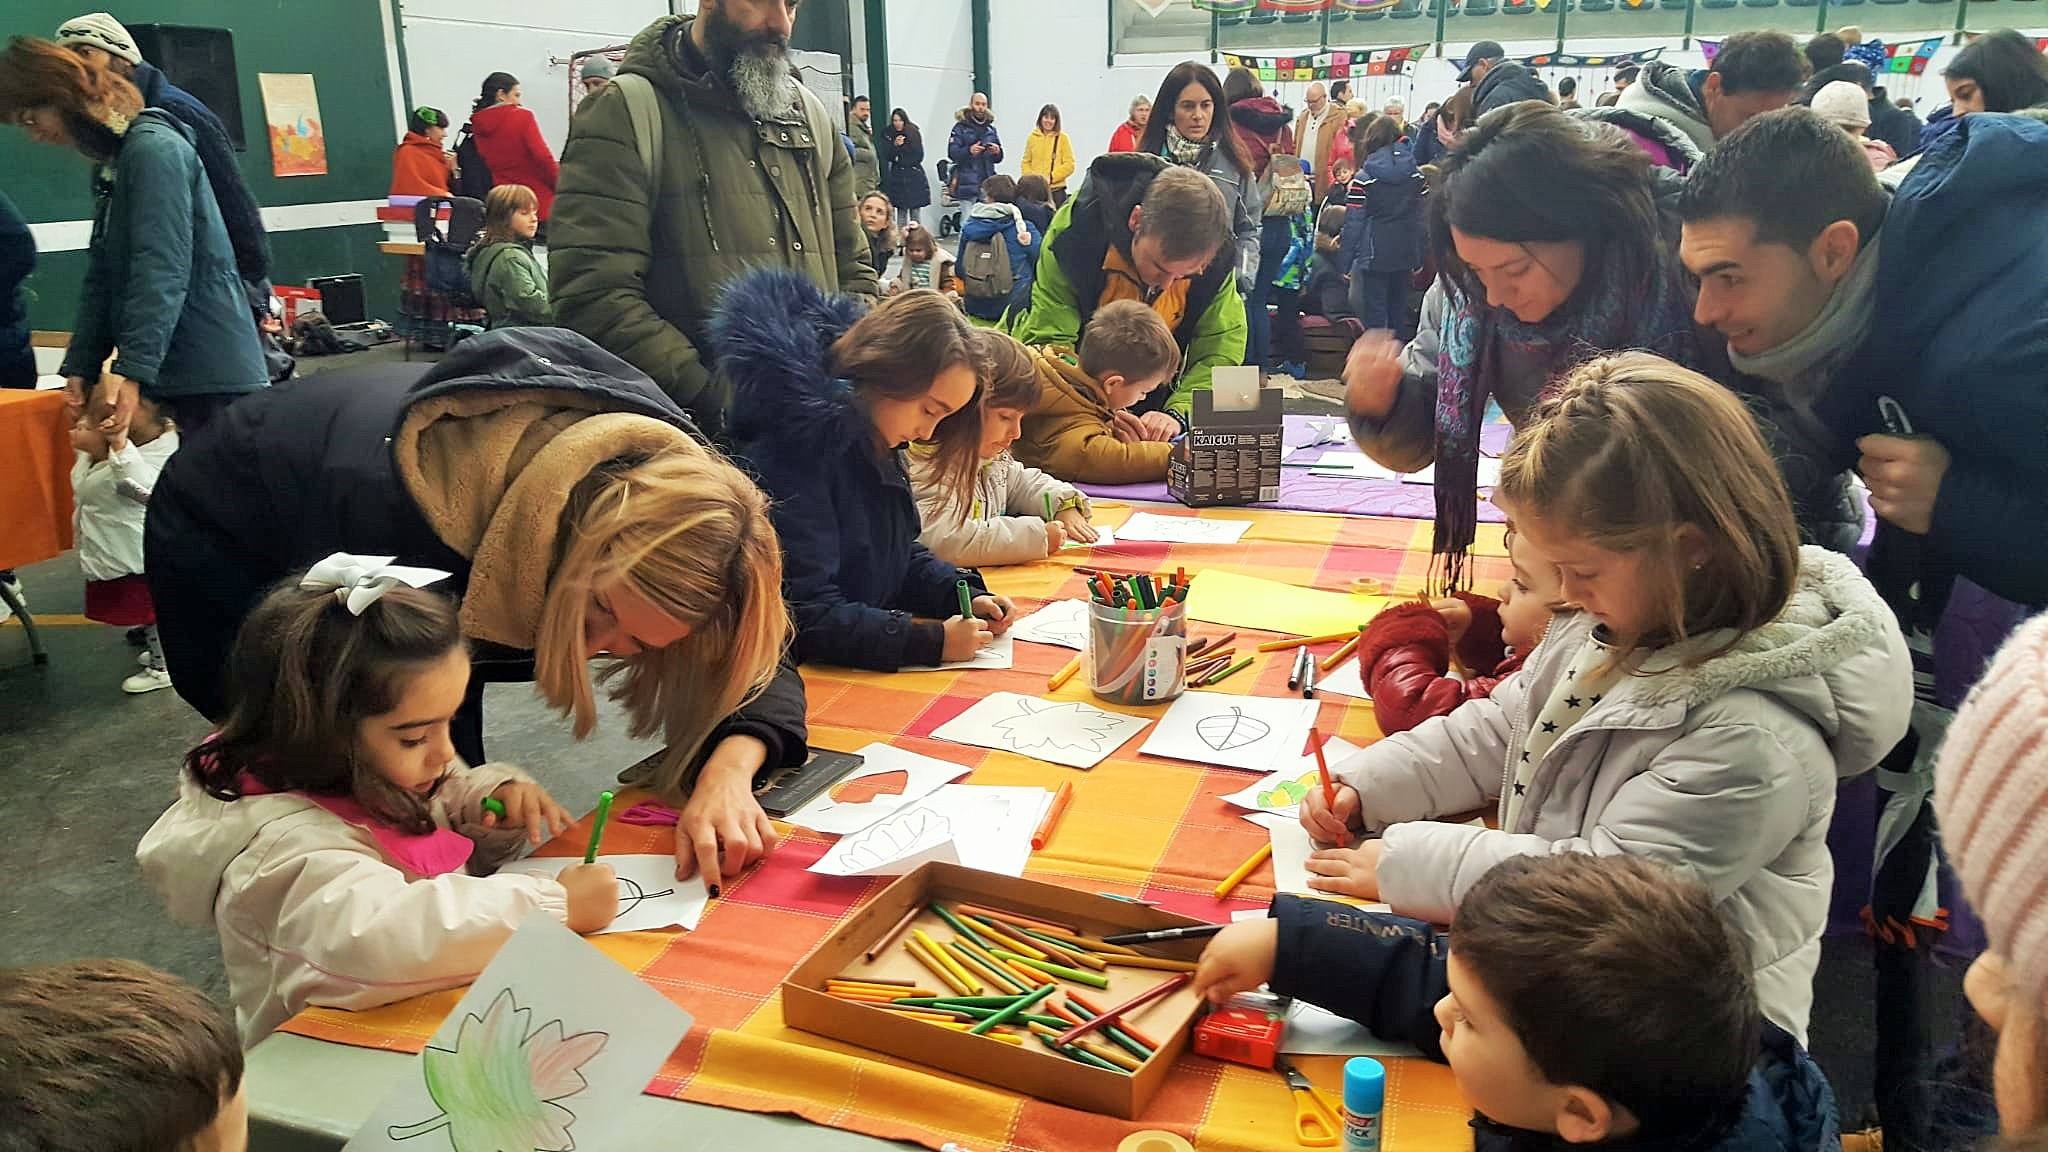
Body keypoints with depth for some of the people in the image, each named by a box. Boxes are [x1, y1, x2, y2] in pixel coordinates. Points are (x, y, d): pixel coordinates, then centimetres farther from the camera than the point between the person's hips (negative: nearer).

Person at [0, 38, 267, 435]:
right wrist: (80, 367, 12)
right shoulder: (110, 163, 19)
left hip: (211, 379, -9)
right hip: (168, 376, 9)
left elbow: (163, 272, -21)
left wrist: (131, 370, -25)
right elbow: (101, 277, 19)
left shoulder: (153, 148, -11)